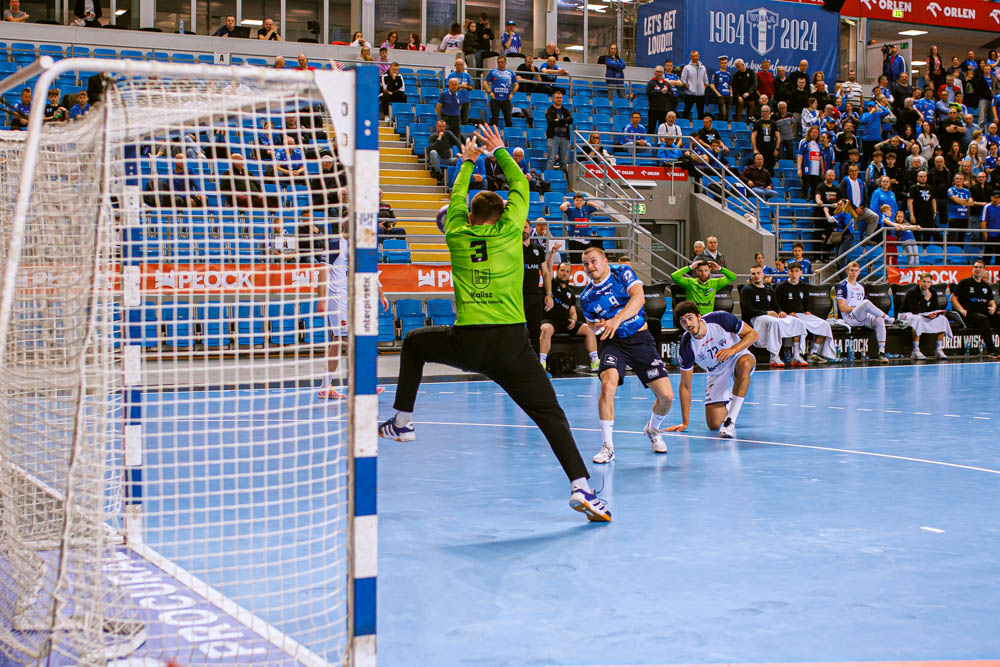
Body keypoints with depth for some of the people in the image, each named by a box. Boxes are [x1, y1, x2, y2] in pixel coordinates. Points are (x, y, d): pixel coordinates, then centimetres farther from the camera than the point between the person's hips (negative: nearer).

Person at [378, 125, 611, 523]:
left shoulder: (457, 235, 9)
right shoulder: (508, 230, 6)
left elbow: (457, 198, 30)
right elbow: (520, 185, 22)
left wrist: (469, 161, 44)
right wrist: (500, 151, 35)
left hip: (465, 342, 1)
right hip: (510, 342, -1)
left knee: (414, 342, 30)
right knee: (550, 414, -1)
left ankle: (402, 422, 29)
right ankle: (580, 486, -17)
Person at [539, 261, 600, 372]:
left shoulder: (570, 293, 23)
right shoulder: (551, 284, 9)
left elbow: (572, 312, 23)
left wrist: (573, 320, 0)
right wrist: (551, 254, -19)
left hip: (566, 322, 6)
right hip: (549, 320, -6)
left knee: (588, 330, -11)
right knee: (547, 329, -40)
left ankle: (595, 362, -12)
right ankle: (541, 363, -44)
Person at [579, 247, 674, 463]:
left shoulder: (623, 273, -5)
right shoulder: (586, 298, 2)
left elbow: (639, 297, -22)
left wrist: (617, 319, -36)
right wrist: (598, 327, -6)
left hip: (640, 338, 0)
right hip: (613, 342, 1)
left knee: (666, 396, -6)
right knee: (607, 385, -29)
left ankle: (652, 429, 28)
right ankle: (607, 447, -19)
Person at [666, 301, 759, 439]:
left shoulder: (721, 319, -23)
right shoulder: (687, 346, -18)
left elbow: (753, 334, -16)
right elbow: (685, 385, -10)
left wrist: (733, 349, -35)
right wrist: (685, 422, -10)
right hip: (717, 374, 2)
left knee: (744, 364, -40)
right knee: (713, 425, -12)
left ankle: (730, 422, -34)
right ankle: (728, 404, 27)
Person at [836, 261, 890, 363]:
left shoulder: (861, 287, 25)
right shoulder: (842, 286, 3)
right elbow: (842, 308, -7)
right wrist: (858, 308, -14)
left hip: (863, 317, 6)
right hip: (849, 317, -6)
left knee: (879, 321, -26)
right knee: (866, 302, -34)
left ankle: (882, 352, -28)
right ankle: (887, 317, -15)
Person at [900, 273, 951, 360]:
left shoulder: (933, 292, -2)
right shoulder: (912, 292, -21)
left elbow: (935, 308, 3)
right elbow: (915, 311, -29)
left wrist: (934, 314, -21)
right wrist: (926, 299, -32)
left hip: (924, 315, 7)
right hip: (906, 314, -7)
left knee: (942, 319, -12)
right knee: (918, 319, -40)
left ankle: (939, 350, -10)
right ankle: (915, 351, -37)